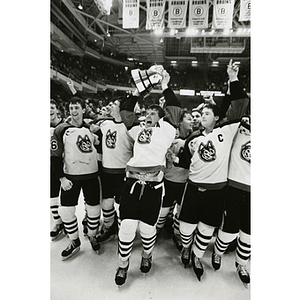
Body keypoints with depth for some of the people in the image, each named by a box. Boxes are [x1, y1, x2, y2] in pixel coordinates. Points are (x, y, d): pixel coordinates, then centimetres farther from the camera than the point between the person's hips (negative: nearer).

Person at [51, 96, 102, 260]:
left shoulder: (91, 128, 5)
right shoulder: (61, 129, -4)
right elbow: (55, 156, -5)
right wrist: (62, 178, -11)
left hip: (91, 175, 2)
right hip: (70, 177, -1)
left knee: (94, 208, 8)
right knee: (66, 210, 2)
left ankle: (92, 236, 34)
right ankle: (74, 242, 27)